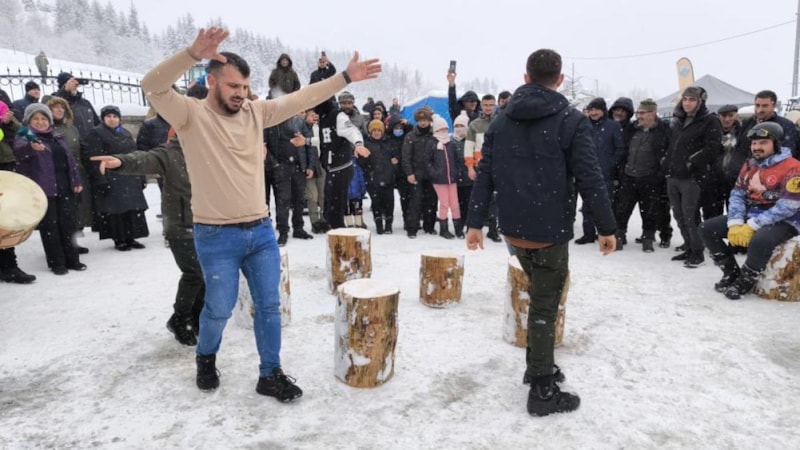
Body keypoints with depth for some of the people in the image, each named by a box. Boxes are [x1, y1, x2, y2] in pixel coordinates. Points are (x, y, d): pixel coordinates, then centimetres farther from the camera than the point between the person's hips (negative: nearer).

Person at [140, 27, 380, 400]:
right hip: (216, 236, -4)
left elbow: (301, 99, 4)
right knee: (220, 309, 10)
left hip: (261, 231, 5)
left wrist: (345, 77, 0)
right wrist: (194, 53, -38)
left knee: (269, 305, 9)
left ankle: (270, 374, 25)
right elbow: (152, 87, -23)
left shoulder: (256, 112, 6)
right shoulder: (191, 114, -6)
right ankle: (206, 359, 41)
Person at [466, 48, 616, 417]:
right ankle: (543, 392, 10)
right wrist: (607, 227, -3)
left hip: (513, 228, 5)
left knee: (540, 296, 24)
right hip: (550, 230, -5)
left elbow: (485, 175, 3)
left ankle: (536, 366, 33)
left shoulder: (502, 121, 6)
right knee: (544, 306, 2)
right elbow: (590, 179, -11)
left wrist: (475, 221, 6)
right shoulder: (571, 121, -7)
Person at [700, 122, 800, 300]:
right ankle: (731, 273, 4)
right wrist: (735, 224, -12)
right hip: (750, 217, 7)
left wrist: (752, 226, -25)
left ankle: (744, 283, -13)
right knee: (707, 228, -5)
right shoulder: (749, 166, 8)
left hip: (783, 222, -7)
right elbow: (737, 195, 4)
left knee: (759, 241, -39)